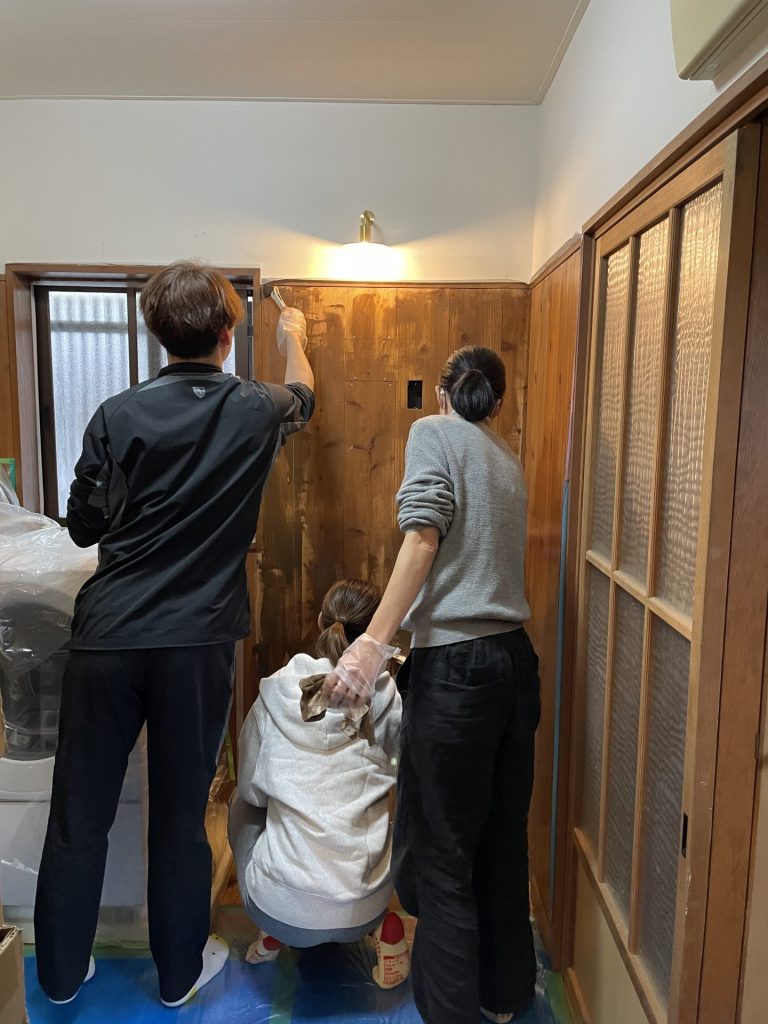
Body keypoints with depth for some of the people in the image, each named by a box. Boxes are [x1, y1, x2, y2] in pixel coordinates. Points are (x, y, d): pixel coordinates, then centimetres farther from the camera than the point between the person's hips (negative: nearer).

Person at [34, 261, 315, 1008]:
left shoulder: (118, 416, -3)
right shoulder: (254, 410, -2)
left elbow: (83, 526, 4)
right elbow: (302, 395, 22)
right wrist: (293, 338, 41)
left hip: (107, 636, 1)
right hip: (197, 642, -1)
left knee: (80, 811, 16)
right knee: (180, 813, 14)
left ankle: (61, 972, 36)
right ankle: (180, 972, 33)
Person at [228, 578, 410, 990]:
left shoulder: (276, 692, -5)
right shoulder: (389, 698, -6)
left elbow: (252, 787, 7)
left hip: (278, 905, 0)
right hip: (360, 911, 0)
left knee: (244, 805, 27)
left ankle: (274, 935, 22)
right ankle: (384, 927, 11)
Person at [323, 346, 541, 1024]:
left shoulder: (433, 432, -1)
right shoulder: (507, 459, 19)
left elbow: (424, 537, -15)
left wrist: (373, 642, -19)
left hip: (455, 664, -7)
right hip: (516, 661, 8)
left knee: (442, 853, 6)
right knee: (505, 840, 20)